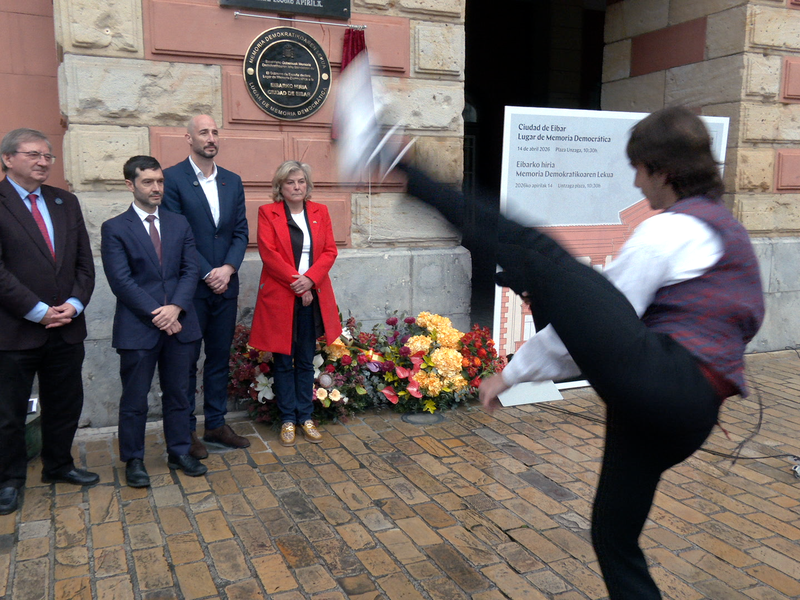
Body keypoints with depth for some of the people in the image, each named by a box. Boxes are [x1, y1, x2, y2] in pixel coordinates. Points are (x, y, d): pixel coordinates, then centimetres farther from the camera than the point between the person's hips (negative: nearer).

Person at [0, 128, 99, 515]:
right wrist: (38, 311, -16)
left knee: (65, 406, 16)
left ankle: (58, 466, 35)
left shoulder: (66, 202, 9)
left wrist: (74, 304, -6)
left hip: (67, 328, 5)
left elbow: (85, 261, 7)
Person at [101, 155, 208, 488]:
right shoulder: (115, 229, -2)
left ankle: (180, 452, 27)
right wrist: (155, 314, -16)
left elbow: (190, 270, 3)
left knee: (177, 393, 13)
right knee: (135, 400, 7)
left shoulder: (179, 224, 10)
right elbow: (121, 281, -10)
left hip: (179, 323, 4)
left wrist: (176, 307, -13)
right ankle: (134, 460, 23)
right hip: (137, 327, -3)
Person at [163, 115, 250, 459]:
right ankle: (185, 431, 16)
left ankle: (217, 424, 23)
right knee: (186, 360, 5)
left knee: (220, 357, 12)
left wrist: (228, 268, -8)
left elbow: (241, 231, 8)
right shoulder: (172, 178, -5)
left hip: (224, 284, 5)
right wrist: (206, 274, -13)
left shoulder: (232, 181, 11)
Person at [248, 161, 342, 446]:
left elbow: (330, 251, 2)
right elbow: (268, 252, -9)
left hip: (313, 297, 3)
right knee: (283, 362, 5)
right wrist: (295, 281, -15)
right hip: (280, 297, -3)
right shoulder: (267, 213, 1)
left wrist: (309, 279, -12)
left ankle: (306, 417, 19)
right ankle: (288, 420, 15)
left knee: (306, 361, 10)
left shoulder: (320, 212, 10)